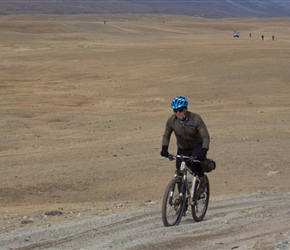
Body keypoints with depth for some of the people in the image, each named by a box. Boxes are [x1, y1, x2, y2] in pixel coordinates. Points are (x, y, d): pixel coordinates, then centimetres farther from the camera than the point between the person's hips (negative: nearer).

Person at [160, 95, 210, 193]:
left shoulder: (196, 118, -25)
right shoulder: (171, 120, -15)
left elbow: (205, 136, -26)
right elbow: (166, 135, 1)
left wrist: (204, 151, -41)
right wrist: (164, 148, -17)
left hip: (197, 146, -4)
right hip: (182, 149, 4)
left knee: (194, 163, -32)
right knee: (179, 174, -4)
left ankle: (202, 181, -4)